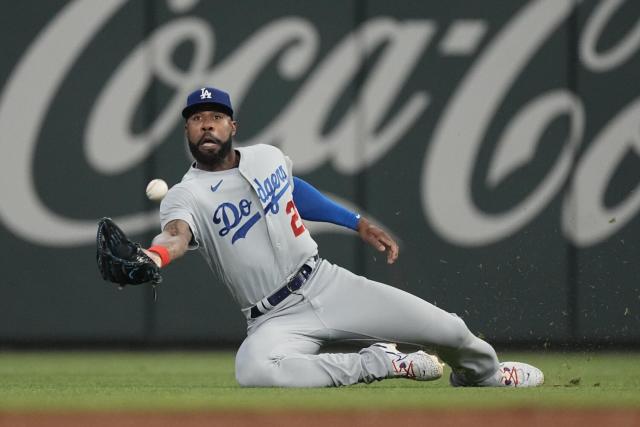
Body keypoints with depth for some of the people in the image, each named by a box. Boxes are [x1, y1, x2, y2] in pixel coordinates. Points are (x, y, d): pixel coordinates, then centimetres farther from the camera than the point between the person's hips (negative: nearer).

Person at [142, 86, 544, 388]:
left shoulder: (267, 157, 5)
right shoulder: (186, 196, -12)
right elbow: (177, 234, -35)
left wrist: (359, 223, 25)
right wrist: (153, 258, -59)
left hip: (329, 283, 4)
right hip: (276, 320, -4)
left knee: (448, 331, -4)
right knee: (254, 371, -40)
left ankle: (483, 373, 35)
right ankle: (385, 364, -19)